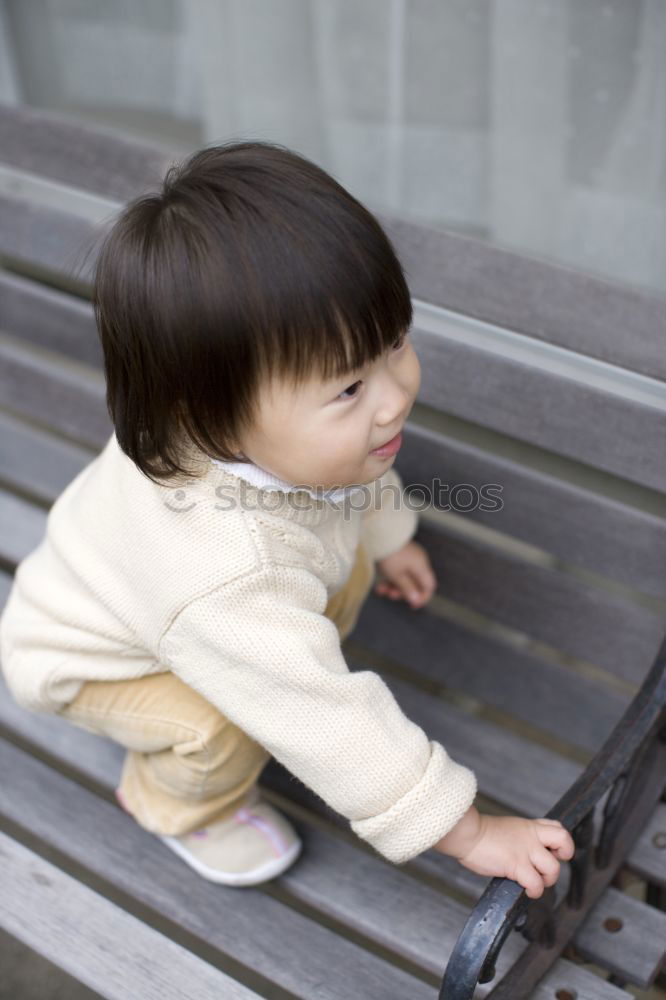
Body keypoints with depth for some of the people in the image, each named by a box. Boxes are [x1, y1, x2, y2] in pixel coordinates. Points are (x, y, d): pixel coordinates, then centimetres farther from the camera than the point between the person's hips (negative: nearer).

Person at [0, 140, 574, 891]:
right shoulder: (227, 580, -50)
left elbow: (355, 474, -3)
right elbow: (335, 727, -41)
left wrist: (385, 536, 17)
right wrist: (468, 832, -30)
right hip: (84, 662, -6)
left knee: (345, 569, -5)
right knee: (227, 729, -26)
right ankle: (180, 804, 8)